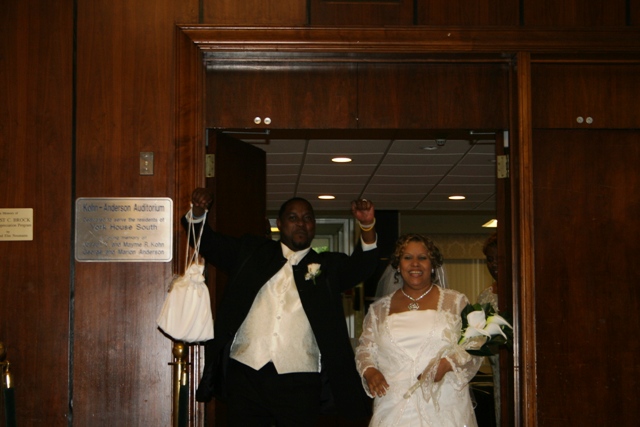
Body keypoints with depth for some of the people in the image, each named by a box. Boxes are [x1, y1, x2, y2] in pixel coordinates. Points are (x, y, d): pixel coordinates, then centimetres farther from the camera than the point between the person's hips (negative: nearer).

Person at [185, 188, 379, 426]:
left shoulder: (328, 266, 13)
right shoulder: (252, 252, 16)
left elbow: (361, 266, -2)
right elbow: (209, 243, 15)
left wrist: (368, 227, -19)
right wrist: (197, 213, -4)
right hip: (246, 374, 1)